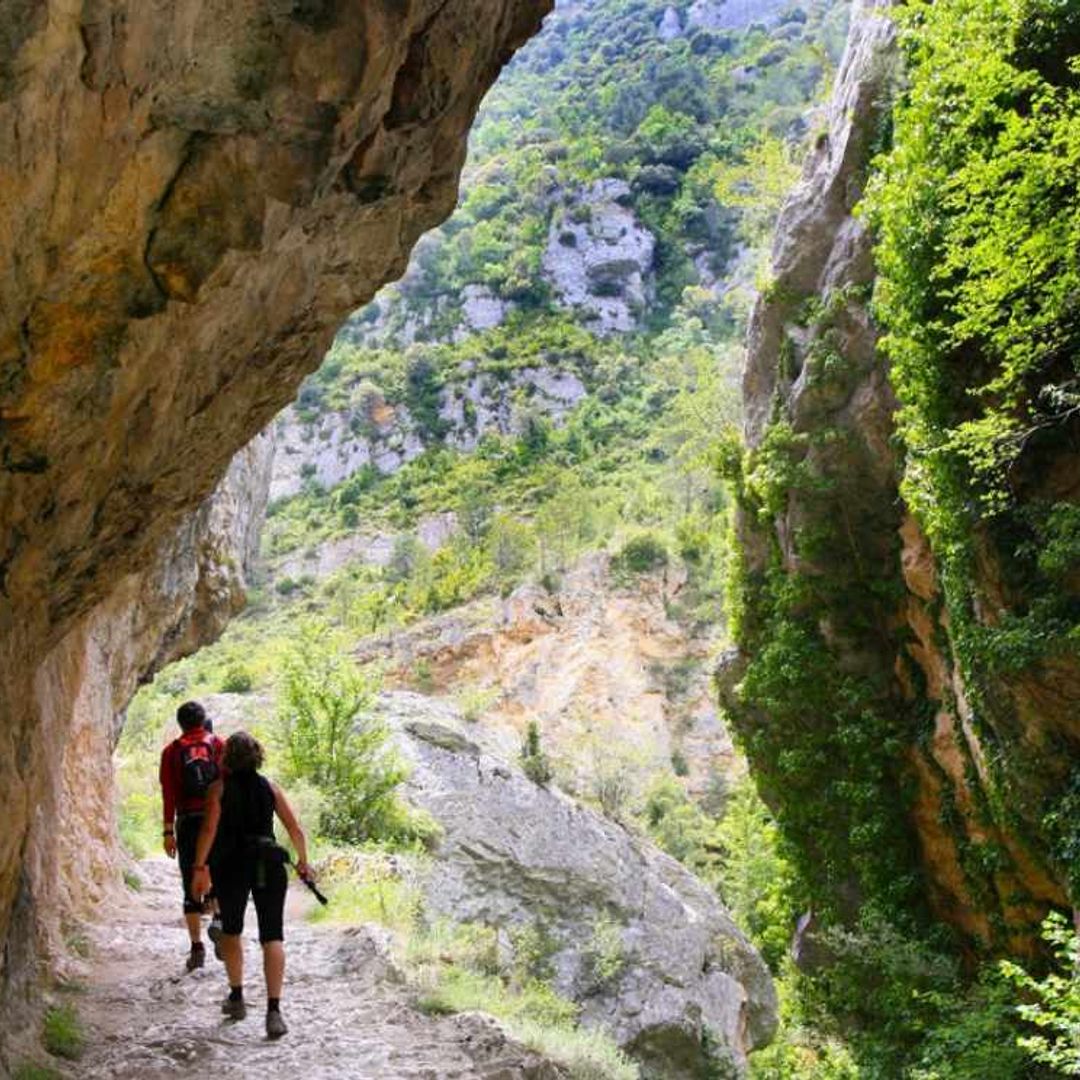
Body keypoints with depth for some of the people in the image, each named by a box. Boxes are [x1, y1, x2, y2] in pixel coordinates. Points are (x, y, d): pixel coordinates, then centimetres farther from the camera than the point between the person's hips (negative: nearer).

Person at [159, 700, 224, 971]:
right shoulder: (220, 746, 4)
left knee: (191, 887, 5)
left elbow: (168, 795, -1)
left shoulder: (172, 751, 4)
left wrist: (168, 832, 0)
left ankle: (197, 946, 2)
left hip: (188, 822, 0)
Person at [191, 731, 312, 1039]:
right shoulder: (270, 787, 9)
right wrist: (303, 862, 22)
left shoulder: (221, 787, 1)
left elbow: (209, 829, -10)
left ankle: (236, 997, 29)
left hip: (231, 865, -1)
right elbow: (295, 830, 9)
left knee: (231, 931, 22)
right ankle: (273, 1010, -16)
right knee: (272, 937, -3)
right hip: (269, 864, 1)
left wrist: (200, 868, -9)